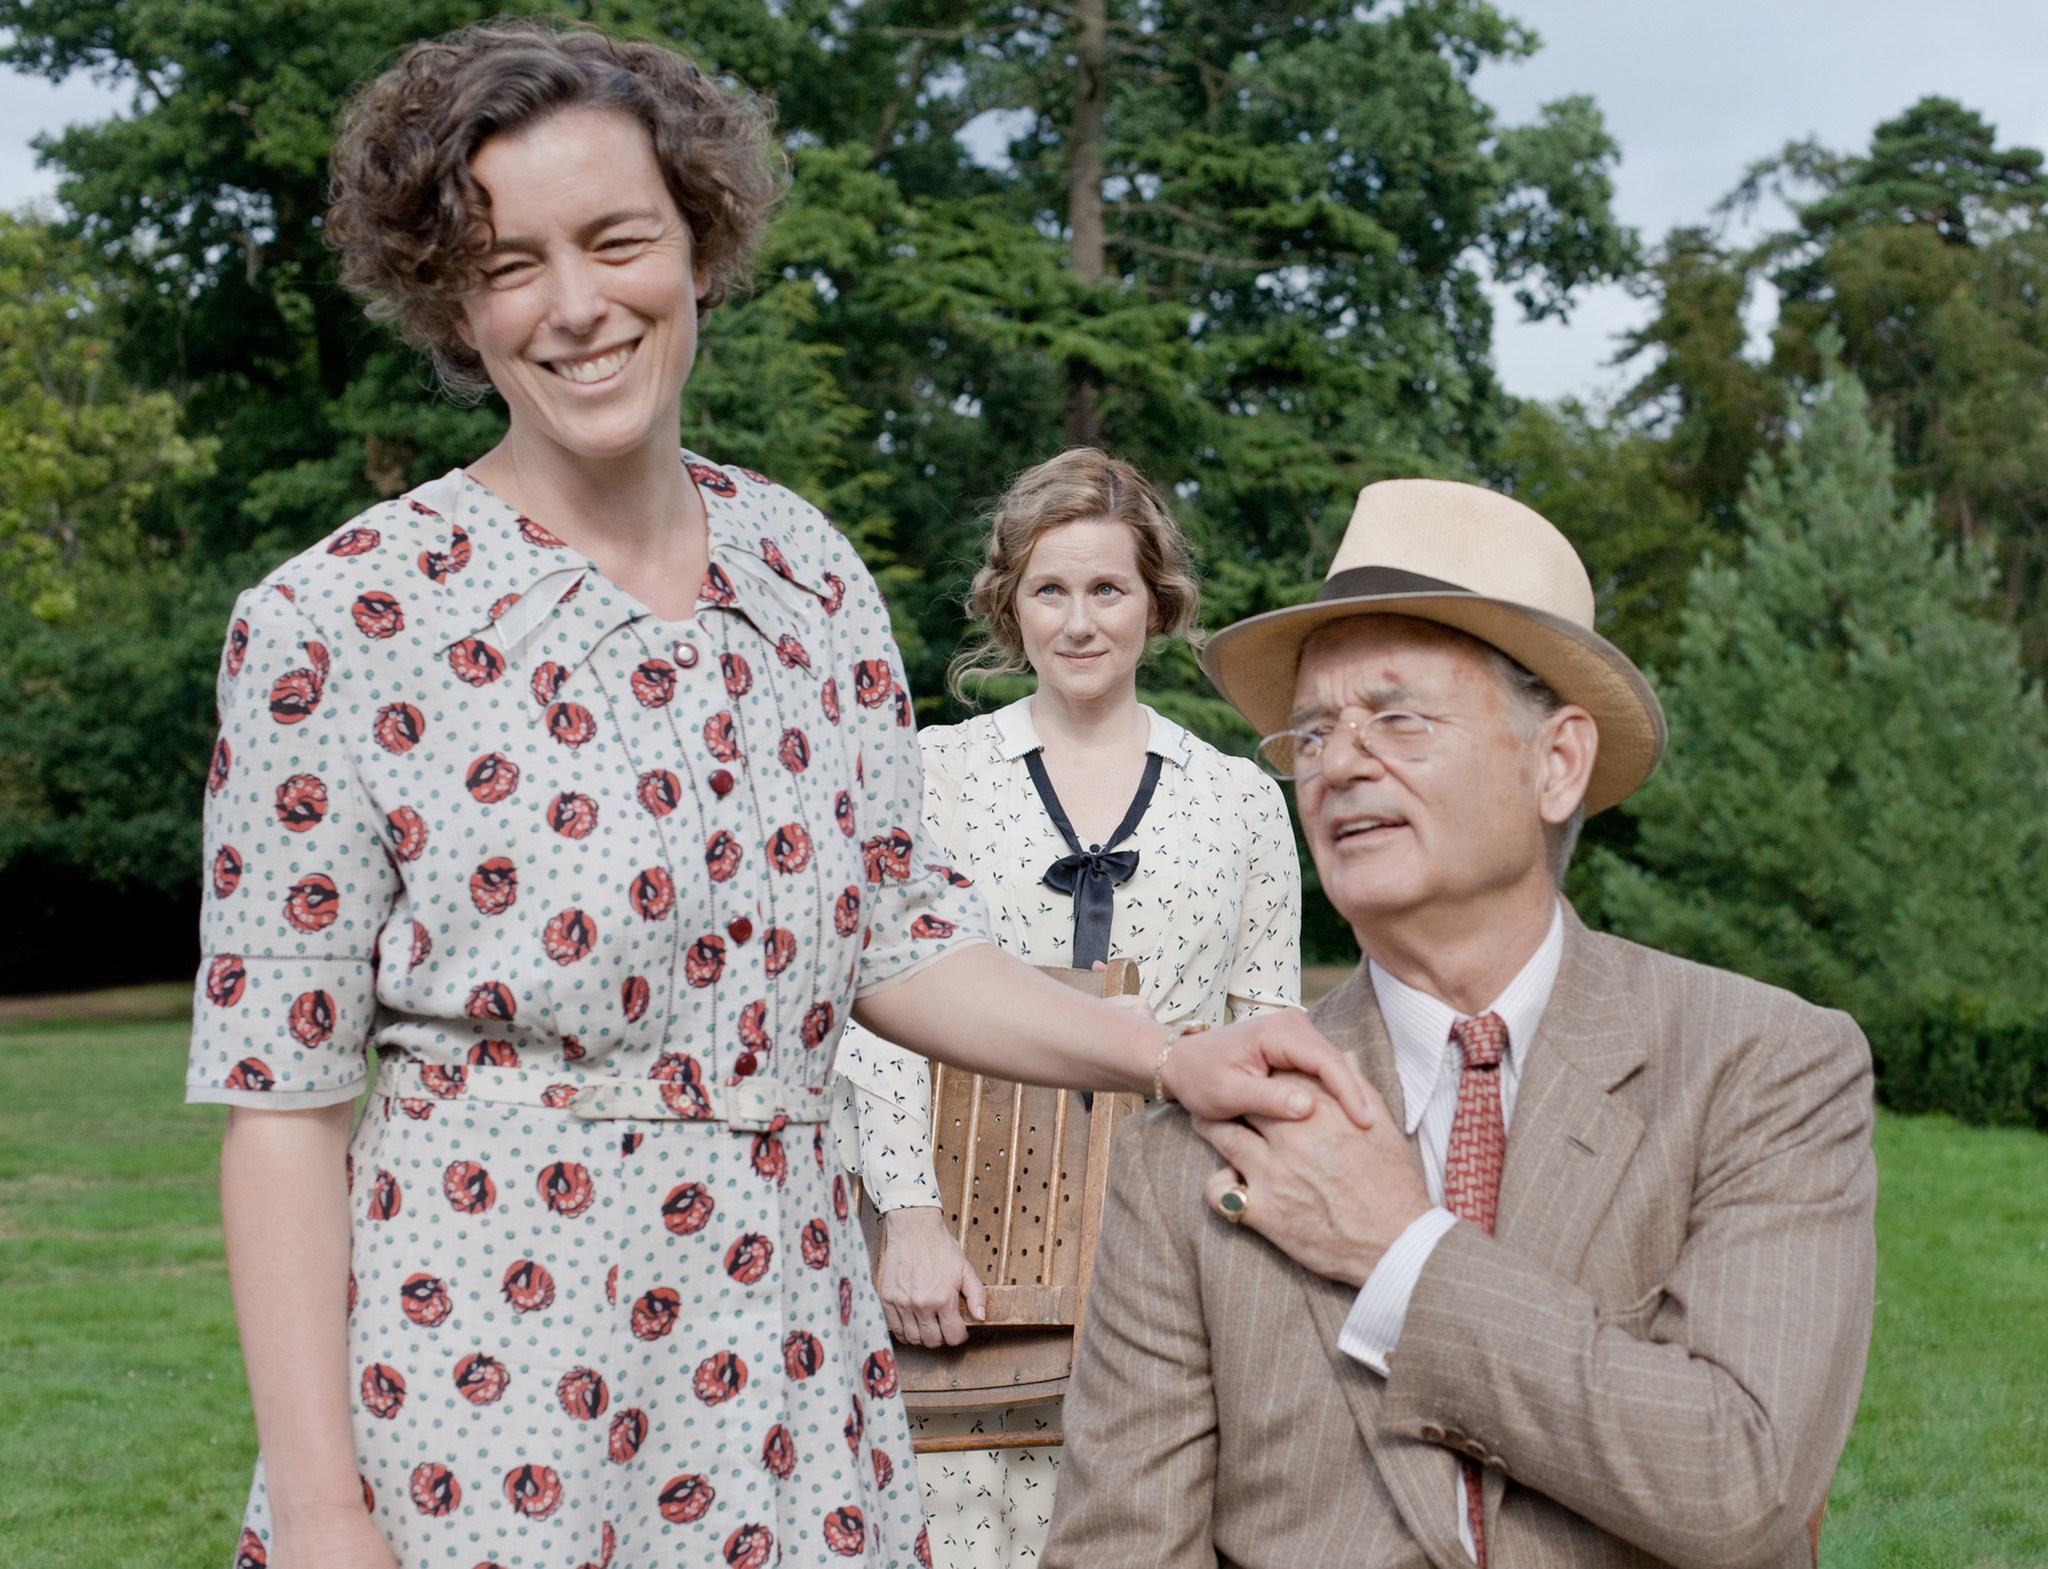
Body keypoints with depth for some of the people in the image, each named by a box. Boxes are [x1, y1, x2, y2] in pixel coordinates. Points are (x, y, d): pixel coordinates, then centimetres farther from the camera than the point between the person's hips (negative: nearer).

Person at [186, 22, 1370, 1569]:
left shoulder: (806, 569, 6)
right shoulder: (338, 623, -8)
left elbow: (897, 931, 11)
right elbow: (281, 1090, -7)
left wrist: (1171, 1057, -3)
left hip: (782, 1359, 4)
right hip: (472, 1364, -4)